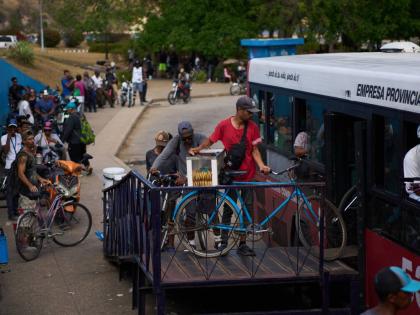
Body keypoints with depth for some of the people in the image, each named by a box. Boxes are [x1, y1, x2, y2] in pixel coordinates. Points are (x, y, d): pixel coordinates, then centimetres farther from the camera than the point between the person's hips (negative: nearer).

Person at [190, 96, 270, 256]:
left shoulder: (253, 127, -1)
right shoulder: (224, 125, -7)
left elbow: (254, 150, -1)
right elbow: (211, 140, 4)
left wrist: (261, 165, -17)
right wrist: (198, 148, -14)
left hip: (248, 174, 2)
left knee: (247, 208, 4)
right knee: (228, 208, 3)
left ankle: (242, 243, 12)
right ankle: (223, 240, 17)